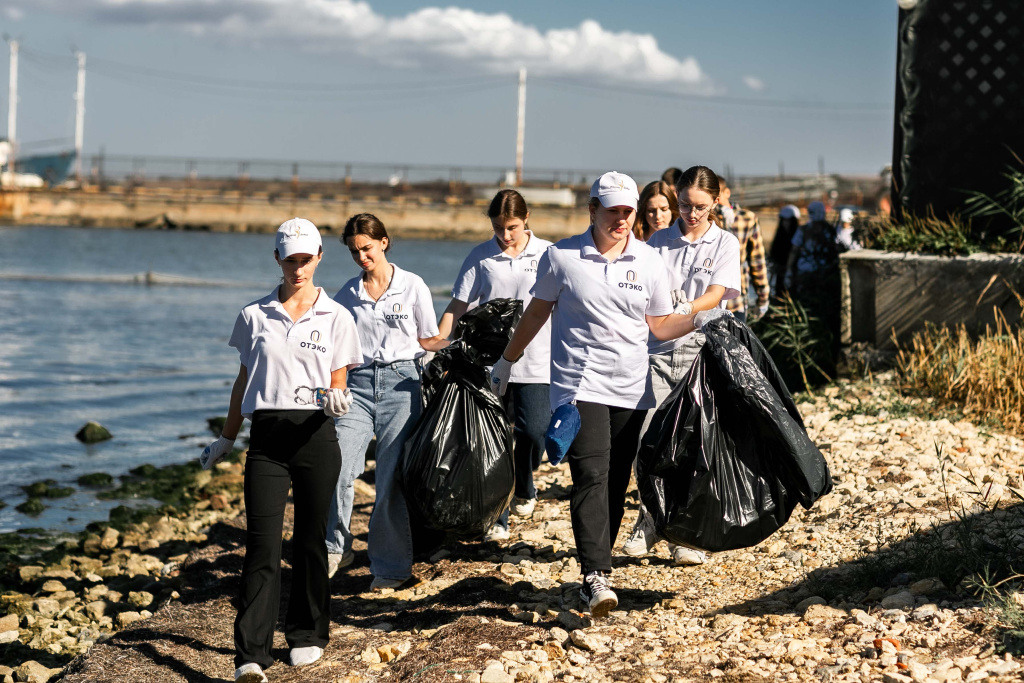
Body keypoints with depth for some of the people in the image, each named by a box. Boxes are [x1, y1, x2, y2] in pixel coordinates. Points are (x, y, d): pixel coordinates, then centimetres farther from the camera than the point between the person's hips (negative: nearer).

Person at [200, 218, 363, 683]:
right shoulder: (254, 316, 9)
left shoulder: (335, 317, 5)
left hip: (315, 436, 0)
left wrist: (337, 399, -17)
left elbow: (338, 384, 7)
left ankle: (307, 636, 25)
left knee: (310, 539, 7)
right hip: (266, 435, 0)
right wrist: (226, 439, 20)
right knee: (263, 543, -9)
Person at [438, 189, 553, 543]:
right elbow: (458, 305, 5)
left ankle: (524, 488, 20)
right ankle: (497, 519, 9)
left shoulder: (547, 254, 2)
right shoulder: (480, 257, 4)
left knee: (534, 432, -12)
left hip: (537, 364, -1)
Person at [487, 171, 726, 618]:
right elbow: (537, 312, 12)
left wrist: (701, 319, -5)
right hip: (580, 384, -3)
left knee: (616, 485, 5)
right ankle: (595, 576, -24)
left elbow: (660, 325, 12)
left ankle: (595, 572, 16)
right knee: (591, 477, -17)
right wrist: (507, 361, 17)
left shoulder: (648, 262, 7)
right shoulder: (561, 257, -1)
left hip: (630, 390, 3)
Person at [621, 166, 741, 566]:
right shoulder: (658, 242, 12)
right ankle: (649, 521, 11)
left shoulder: (725, 244, 7)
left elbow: (716, 294, -7)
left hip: (700, 351, -1)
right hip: (657, 348, 2)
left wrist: (686, 309, -26)